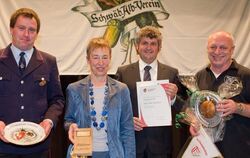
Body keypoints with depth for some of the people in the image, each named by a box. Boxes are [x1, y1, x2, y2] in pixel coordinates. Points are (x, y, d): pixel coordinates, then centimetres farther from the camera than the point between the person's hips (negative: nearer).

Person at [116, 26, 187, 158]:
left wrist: (173, 97, -16)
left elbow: (180, 109, 3)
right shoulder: (123, 72, 2)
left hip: (161, 142, 1)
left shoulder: (172, 73, 2)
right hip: (132, 141, 0)